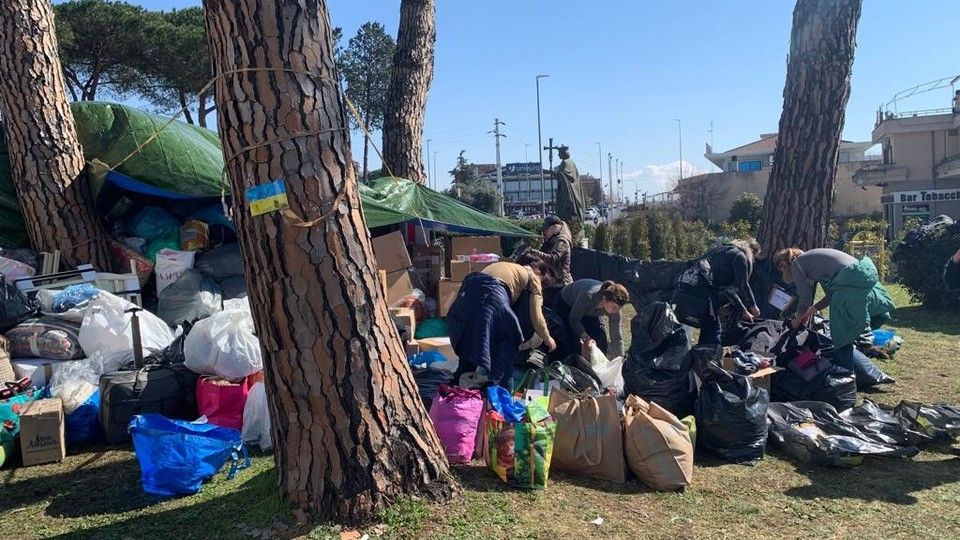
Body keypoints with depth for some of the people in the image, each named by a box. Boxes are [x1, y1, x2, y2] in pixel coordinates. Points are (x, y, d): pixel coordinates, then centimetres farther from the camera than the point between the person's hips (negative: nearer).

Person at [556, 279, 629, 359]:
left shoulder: (614, 305, -28)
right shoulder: (588, 296, -44)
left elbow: (616, 336, -18)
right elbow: (574, 320, -30)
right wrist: (585, 337, -42)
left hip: (588, 311, 5)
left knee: (601, 337, -11)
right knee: (574, 340, -23)